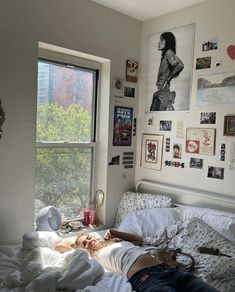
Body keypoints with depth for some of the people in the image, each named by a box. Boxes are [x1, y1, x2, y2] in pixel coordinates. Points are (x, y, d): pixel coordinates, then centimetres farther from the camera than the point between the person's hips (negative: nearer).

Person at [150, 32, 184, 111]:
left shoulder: (169, 52, -4)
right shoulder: (164, 54, 21)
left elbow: (180, 65, -18)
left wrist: (167, 79, -9)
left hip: (164, 90, -8)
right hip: (160, 91, 8)